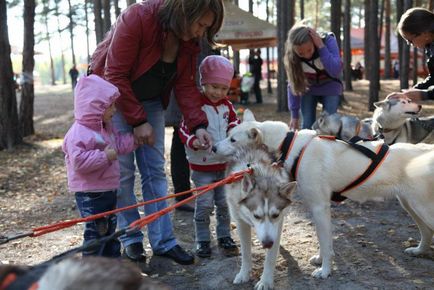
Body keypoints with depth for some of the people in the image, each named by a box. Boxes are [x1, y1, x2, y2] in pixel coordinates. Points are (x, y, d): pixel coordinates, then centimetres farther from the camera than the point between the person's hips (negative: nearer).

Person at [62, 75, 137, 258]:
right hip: (90, 194, -10)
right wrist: (105, 156, -30)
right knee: (96, 231, -4)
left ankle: (113, 257, 35)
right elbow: (79, 161, -32)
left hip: (108, 190, 10)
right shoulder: (78, 134, -23)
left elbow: (119, 144, 23)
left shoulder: (106, 128, 9)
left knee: (110, 228, 21)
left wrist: (135, 139, 12)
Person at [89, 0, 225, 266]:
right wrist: (137, 121, -23)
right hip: (115, 98, -5)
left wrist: (198, 125, -19)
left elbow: (186, 85, -6)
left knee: (156, 171, 2)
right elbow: (115, 76, -26)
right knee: (123, 172, -5)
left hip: (150, 102, 6)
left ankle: (164, 241, 8)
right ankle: (131, 242, 8)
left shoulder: (189, 43, -8)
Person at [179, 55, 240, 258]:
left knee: (225, 203, 11)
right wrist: (193, 141, -33)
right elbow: (184, 130, -14)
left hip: (225, 164, 5)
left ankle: (225, 237, 26)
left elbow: (234, 122, 18)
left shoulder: (226, 105, 6)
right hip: (202, 166, -5)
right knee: (204, 204, -1)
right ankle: (202, 240, 13)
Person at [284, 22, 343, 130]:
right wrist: (294, 115, -13)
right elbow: (293, 85, -14)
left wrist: (321, 46, -40)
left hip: (331, 89, -1)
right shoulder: (292, 57, -22)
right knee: (307, 126, -6)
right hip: (308, 90, 1)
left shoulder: (328, 41, -27)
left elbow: (336, 71, -36)